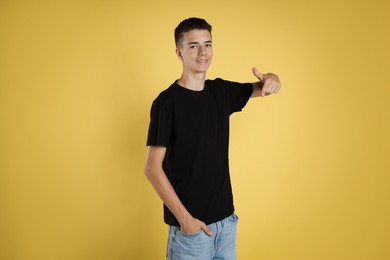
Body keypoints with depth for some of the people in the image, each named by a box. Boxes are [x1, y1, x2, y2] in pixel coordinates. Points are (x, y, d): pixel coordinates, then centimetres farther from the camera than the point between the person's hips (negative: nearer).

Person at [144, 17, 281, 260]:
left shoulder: (221, 91, 4)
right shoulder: (167, 101, -13)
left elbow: (261, 88, 16)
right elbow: (152, 168, -15)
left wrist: (271, 79, -8)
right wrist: (184, 218, -17)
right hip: (191, 224, -6)